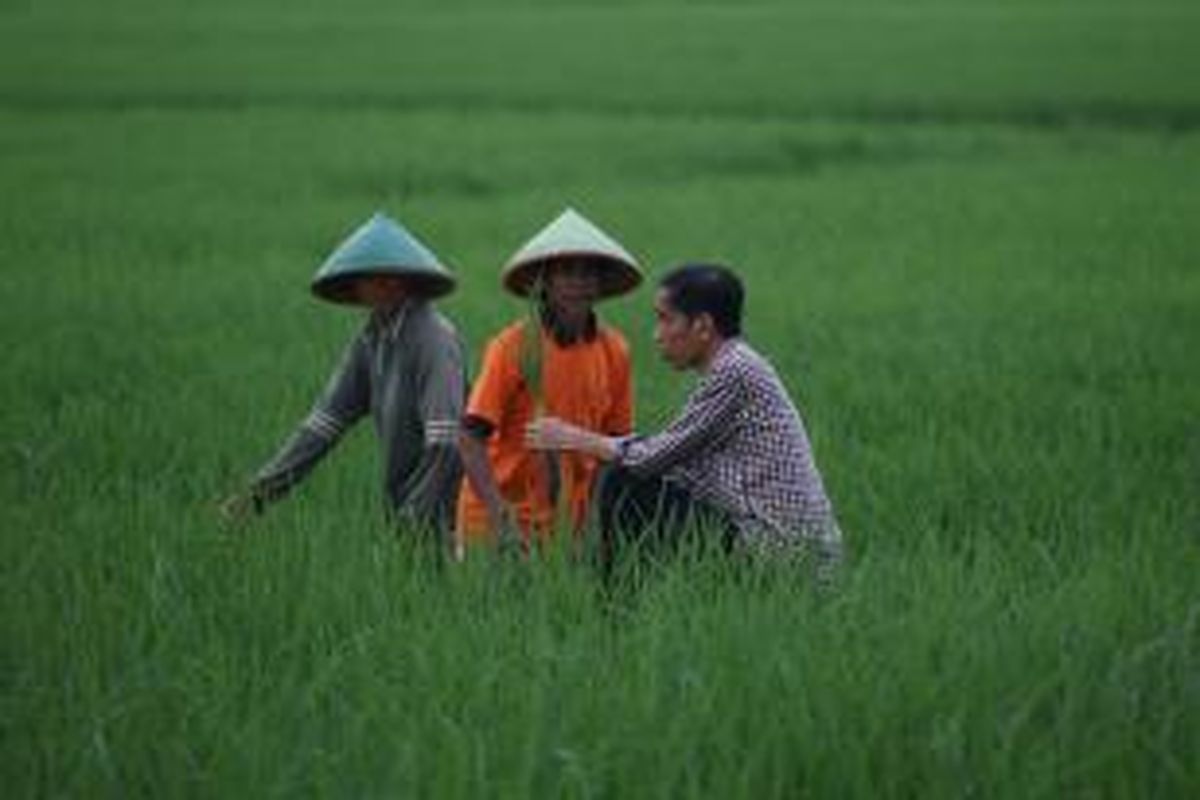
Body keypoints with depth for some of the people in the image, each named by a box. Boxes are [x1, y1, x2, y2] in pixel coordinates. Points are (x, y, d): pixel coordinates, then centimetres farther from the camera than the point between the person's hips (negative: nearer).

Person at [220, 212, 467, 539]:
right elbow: (324, 421, 7)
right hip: (403, 506, 7)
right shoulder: (372, 338, 8)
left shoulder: (434, 337, -17)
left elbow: (445, 443, -23)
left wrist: (415, 517, -23)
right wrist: (259, 490, 1)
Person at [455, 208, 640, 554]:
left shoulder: (614, 351, 2)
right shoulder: (513, 347, -12)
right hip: (503, 514, -4)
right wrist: (500, 517, -24)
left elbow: (616, 442, 11)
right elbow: (470, 439, -15)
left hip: (568, 519, 4)